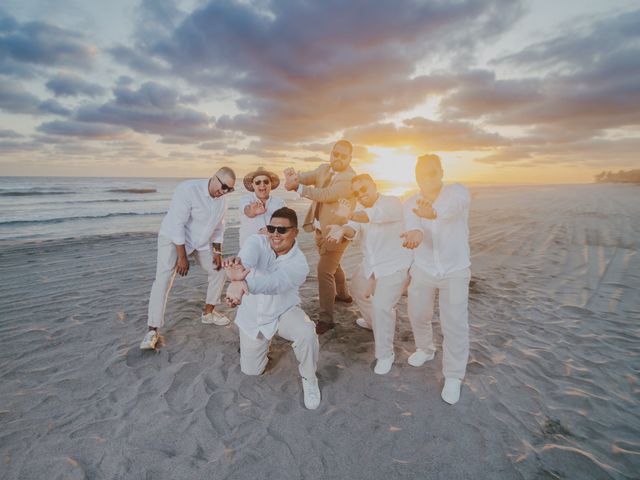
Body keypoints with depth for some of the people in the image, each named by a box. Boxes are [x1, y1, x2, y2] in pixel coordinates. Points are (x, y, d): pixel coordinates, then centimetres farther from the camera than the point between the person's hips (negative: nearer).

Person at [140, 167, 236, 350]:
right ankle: (153, 330, -8)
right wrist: (182, 257, -26)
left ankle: (208, 313, 23)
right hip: (173, 238, -7)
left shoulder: (222, 199, -7)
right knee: (163, 279, -17)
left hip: (201, 241, 7)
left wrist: (217, 252, -1)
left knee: (218, 270, 6)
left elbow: (218, 226, 5)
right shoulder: (188, 189, -28)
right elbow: (176, 225, -28)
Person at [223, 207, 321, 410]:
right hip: (252, 315, 2)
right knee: (251, 370, 11)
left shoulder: (299, 263, -26)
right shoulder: (256, 242, -20)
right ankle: (261, 342, 43)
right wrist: (237, 280, -69)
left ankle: (309, 379, -2)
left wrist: (244, 277, -67)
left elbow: (274, 283, -46)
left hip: (284, 312, -2)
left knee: (307, 333, -33)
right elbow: (244, 260, -44)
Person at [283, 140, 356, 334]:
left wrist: (297, 187, -37)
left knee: (324, 271, -13)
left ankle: (326, 318, -1)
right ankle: (343, 294, 50)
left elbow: (324, 195, -30)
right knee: (332, 264, 25)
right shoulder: (324, 169, 5)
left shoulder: (350, 178, -18)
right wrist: (294, 174, -33)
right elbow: (308, 177, -11)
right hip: (320, 228, 8)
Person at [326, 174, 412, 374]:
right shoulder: (361, 211, 5)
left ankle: (385, 355, 1)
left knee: (382, 307, -19)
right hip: (370, 264, 8)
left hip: (394, 265, -8)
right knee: (358, 290, 25)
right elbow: (353, 229, -16)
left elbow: (376, 215, -41)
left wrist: (351, 215, -61)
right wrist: (342, 230, -41)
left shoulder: (392, 203, -18)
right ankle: (372, 321, 53)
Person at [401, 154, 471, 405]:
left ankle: (453, 376, 18)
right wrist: (415, 233, -56)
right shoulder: (410, 203, -7)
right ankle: (425, 348, 46)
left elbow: (454, 206, -42)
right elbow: (412, 224, -30)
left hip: (455, 270, -3)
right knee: (417, 314, 16)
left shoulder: (457, 192, -16)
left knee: (455, 324, -3)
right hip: (422, 269, 3)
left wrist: (435, 213, -66)